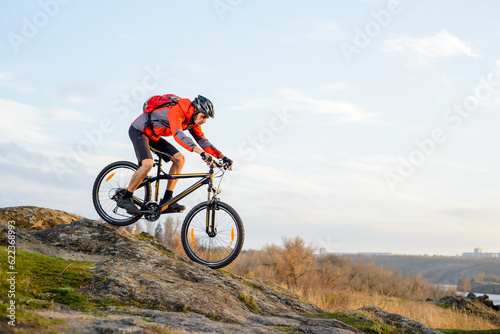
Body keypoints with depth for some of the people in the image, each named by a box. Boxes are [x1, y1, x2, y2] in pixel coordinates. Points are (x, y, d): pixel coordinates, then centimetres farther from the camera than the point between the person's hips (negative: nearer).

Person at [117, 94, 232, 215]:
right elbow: (178, 135, -47)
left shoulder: (192, 120, -3)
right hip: (138, 130, -9)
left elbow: (203, 141, 2)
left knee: (179, 159, -4)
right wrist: (201, 153, -56)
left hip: (153, 136, 9)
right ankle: (125, 198, -12)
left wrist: (223, 157, -10)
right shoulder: (177, 111, -31)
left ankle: (166, 200, -2)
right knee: (147, 164, -29)